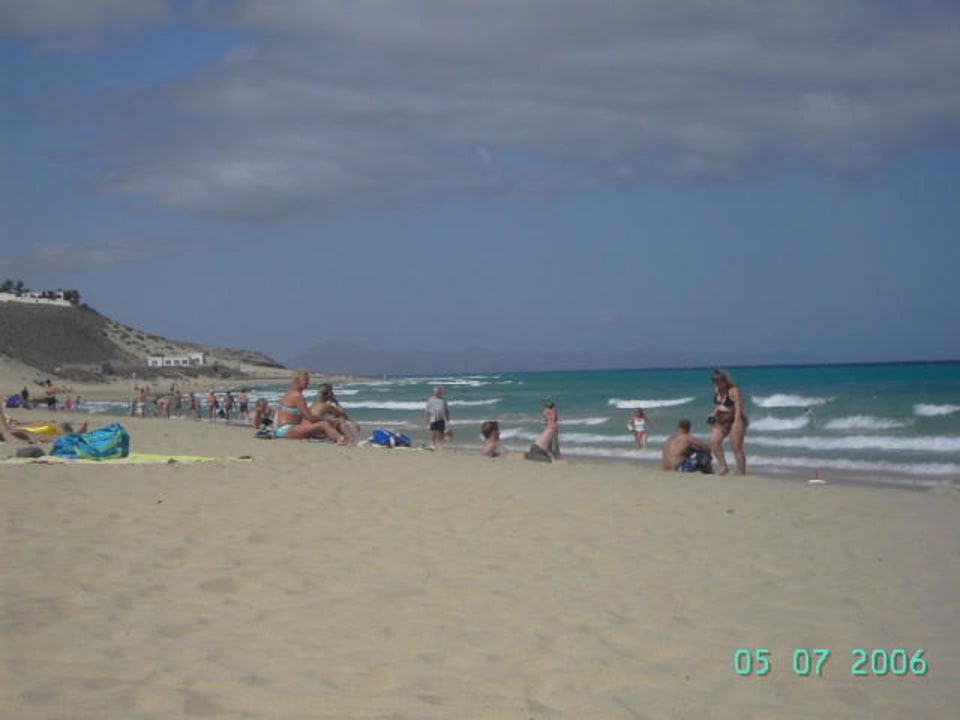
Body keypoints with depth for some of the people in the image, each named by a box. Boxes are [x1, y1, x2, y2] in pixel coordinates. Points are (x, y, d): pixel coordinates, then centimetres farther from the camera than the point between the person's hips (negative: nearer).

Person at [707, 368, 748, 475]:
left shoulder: (734, 391, -16)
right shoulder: (717, 390, 8)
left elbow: (738, 408, -21)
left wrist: (737, 424, -28)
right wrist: (714, 414, 7)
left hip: (734, 421, -7)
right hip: (721, 422, 7)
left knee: (736, 448, -7)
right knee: (714, 441, -14)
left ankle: (742, 473, -1)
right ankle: (723, 466, -9)